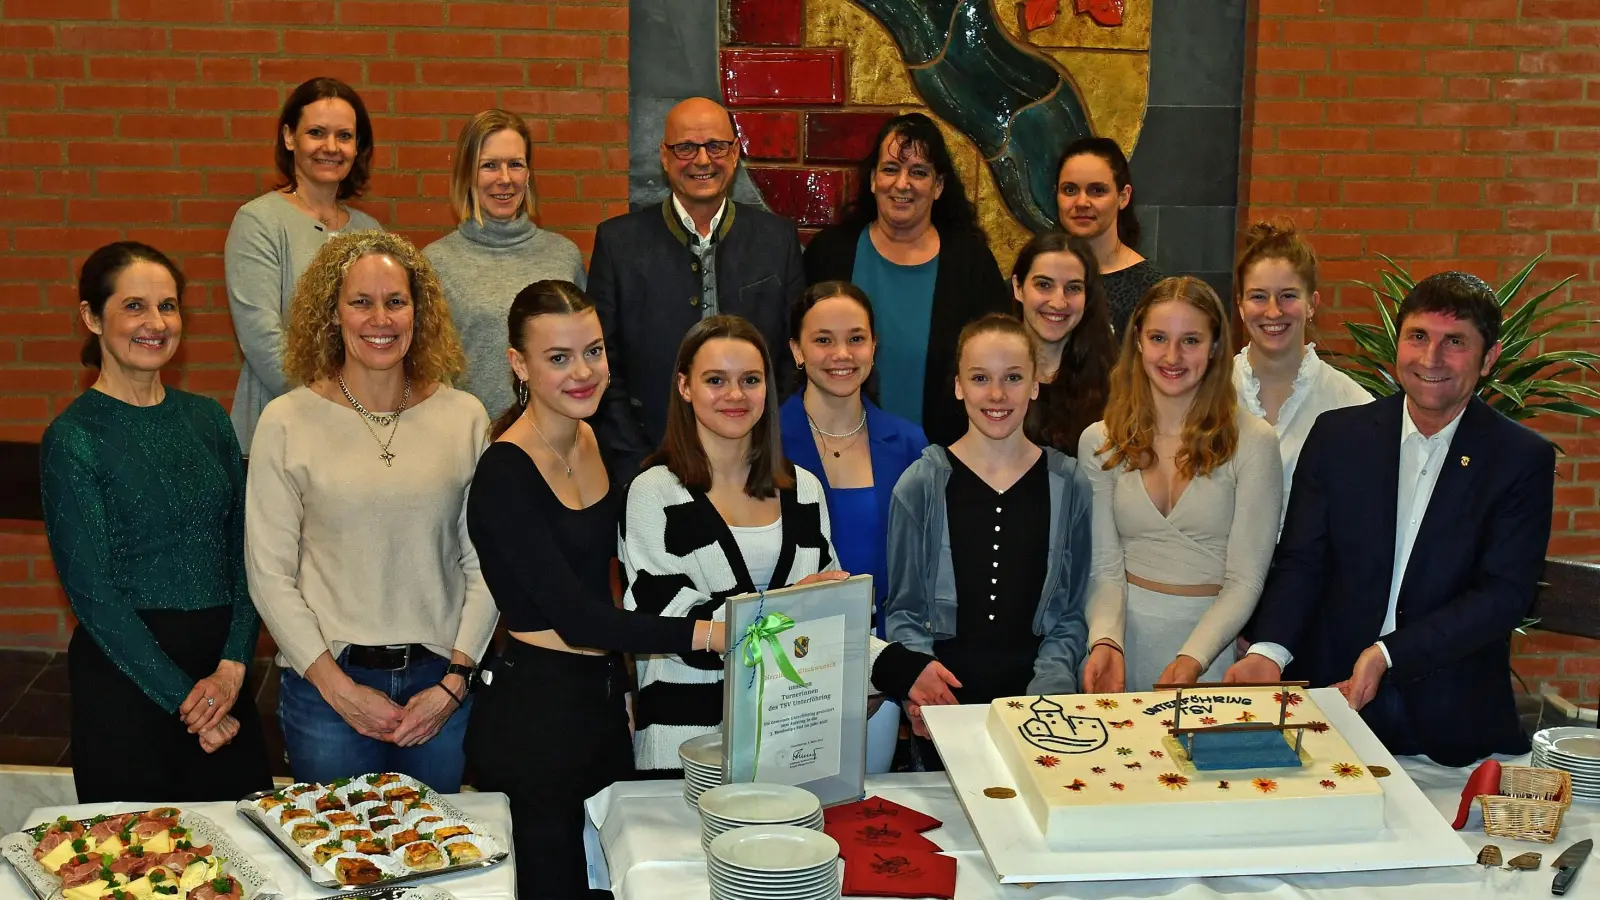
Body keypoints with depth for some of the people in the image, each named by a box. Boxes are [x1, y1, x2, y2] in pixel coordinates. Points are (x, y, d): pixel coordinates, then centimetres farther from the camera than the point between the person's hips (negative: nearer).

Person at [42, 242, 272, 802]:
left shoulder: (207, 418, 8)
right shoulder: (72, 439, -7)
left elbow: (244, 552, 5)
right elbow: (93, 594, -10)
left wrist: (232, 666, -9)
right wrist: (183, 699, -11)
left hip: (223, 672, 5)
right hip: (125, 676, -5)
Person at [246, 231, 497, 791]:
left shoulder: (464, 418, 2)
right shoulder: (287, 423, -3)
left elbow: (485, 563, 3)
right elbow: (269, 575, -4)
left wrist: (454, 681, -6)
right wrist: (338, 687, -10)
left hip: (442, 685, 2)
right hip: (327, 682, -1)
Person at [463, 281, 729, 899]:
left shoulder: (595, 440, 5)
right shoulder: (504, 472, -18)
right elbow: (574, 615, -23)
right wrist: (709, 633, -30)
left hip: (604, 698, 8)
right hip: (533, 711, -8)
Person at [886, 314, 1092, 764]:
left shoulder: (1069, 485, 6)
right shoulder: (921, 484, 1)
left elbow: (1072, 614, 9)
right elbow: (904, 612, 6)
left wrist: (1049, 685, -8)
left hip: (1037, 696, 1)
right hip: (944, 694, -1)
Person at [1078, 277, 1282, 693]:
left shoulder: (1252, 441, -3)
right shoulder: (1100, 442, 4)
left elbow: (1245, 580, -4)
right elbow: (1104, 569, 2)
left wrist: (1193, 660, -18)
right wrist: (1105, 643, -16)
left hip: (1214, 640, -1)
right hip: (1126, 635, 1)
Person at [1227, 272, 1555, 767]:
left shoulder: (1523, 459, -4)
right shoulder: (1337, 435, 2)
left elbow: (1505, 594, -10)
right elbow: (1301, 560, 1)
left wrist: (1387, 654, -20)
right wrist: (1269, 649, -18)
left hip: (1454, 721, -1)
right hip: (1332, 690, 1)